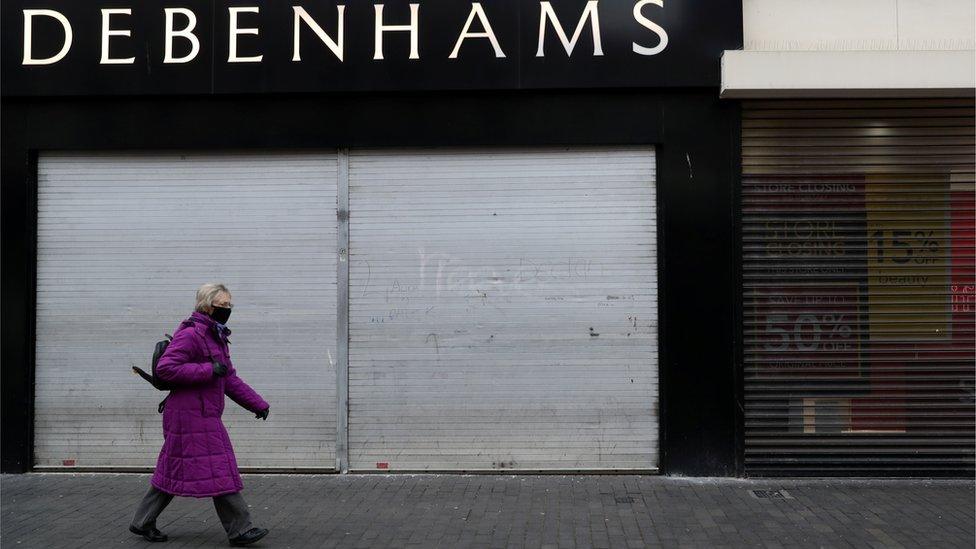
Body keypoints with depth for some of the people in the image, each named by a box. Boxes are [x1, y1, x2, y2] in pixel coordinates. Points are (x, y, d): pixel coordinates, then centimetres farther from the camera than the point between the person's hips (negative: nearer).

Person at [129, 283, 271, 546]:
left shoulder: (216, 336, 18)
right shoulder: (190, 334, -14)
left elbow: (229, 379, 21)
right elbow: (165, 368, -22)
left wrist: (258, 404, 15)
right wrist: (208, 371, -22)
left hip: (204, 415, 10)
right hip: (193, 416, -10)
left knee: (174, 471, 14)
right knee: (218, 471, -6)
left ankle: (143, 522, 23)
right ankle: (239, 530, -1)